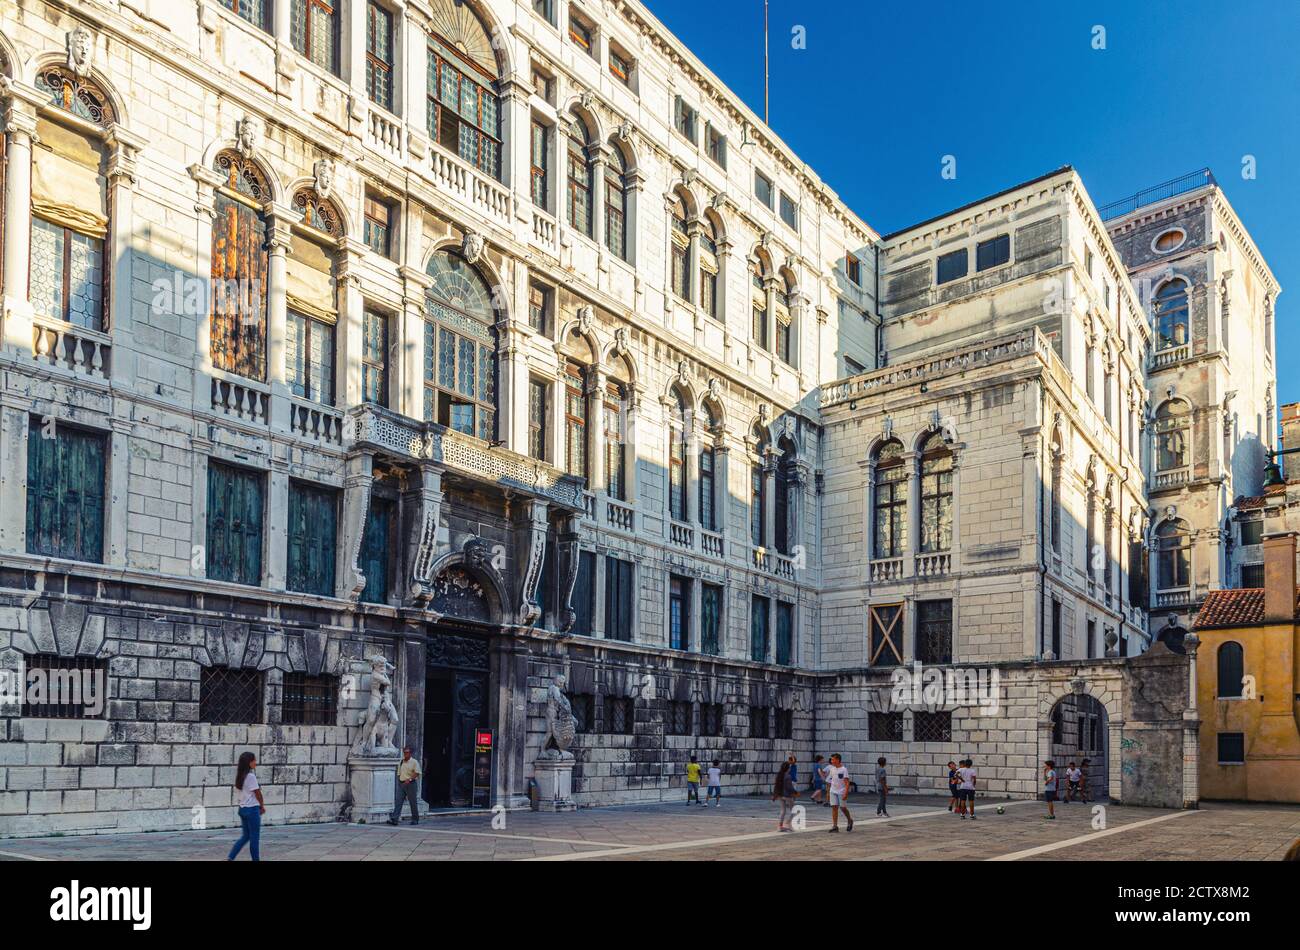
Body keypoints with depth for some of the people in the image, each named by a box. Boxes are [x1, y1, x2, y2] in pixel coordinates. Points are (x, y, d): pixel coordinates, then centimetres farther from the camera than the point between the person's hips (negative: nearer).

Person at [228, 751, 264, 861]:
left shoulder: (239, 776, 7)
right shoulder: (251, 776, -16)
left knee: (246, 836, 16)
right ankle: (256, 859, 8)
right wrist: (262, 806, 6)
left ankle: (230, 857, 8)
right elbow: (257, 793, -11)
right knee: (255, 837, 2)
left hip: (242, 808, 8)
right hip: (252, 809, -8)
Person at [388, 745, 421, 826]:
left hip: (411, 784, -4)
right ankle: (394, 819, -14)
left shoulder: (414, 762, -3)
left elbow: (417, 773, -12)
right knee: (398, 802, -7)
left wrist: (409, 779, -23)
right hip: (401, 783, 4)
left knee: (413, 803, 3)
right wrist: (399, 782, 9)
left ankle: (415, 820, 13)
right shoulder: (400, 762, 14)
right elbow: (399, 774, 18)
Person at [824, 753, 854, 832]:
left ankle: (850, 821, 29)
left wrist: (846, 793, -21)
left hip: (842, 792, -5)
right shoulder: (832, 769, 6)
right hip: (833, 791, 5)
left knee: (843, 808, 3)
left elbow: (847, 782, -15)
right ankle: (835, 826, -3)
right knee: (834, 807, -3)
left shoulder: (843, 770, -12)